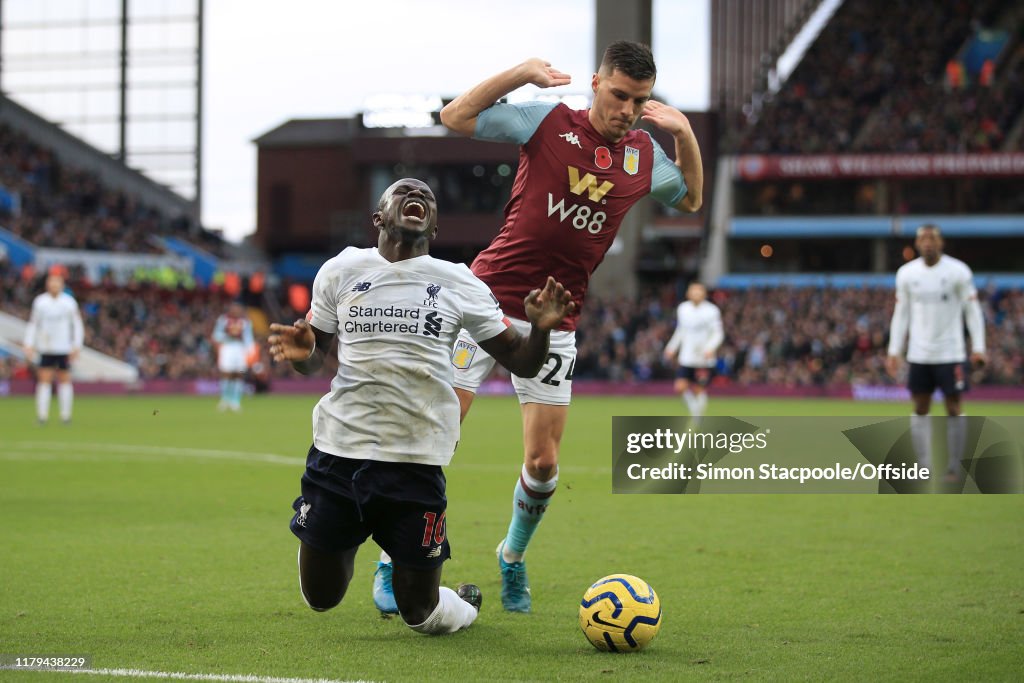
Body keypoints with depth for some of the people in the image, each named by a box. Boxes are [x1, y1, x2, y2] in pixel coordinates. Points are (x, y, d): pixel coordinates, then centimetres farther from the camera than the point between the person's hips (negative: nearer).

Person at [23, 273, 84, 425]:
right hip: (46, 349, 0)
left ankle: (66, 415, 7)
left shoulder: (69, 302, 1)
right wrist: (29, 345, 1)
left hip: (64, 349, 0)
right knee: (44, 379, -6)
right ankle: (42, 415, -6)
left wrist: (77, 347, -3)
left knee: (65, 380, 2)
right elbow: (33, 325, 9)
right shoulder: (39, 301, 4)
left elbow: (77, 325, 5)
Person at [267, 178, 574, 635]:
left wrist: (541, 329, -18)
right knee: (320, 598, 10)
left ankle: (464, 605, 37)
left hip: (416, 462, -1)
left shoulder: (458, 284, 3)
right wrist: (301, 352, -12)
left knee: (420, 613, 2)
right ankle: (350, 538, 42)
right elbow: (312, 358, 12)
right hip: (337, 450, 1)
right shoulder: (341, 271, 5)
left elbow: (522, 362, 4)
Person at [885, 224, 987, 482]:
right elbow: (901, 314, 10)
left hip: (950, 353, -3)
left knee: (954, 409, -1)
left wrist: (978, 347, -10)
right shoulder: (906, 273, 3)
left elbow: (972, 310, -3)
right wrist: (894, 351, 5)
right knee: (920, 410, 4)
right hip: (919, 353, 3)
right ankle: (924, 467, 10)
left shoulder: (958, 271, -6)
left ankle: (954, 468, 6)